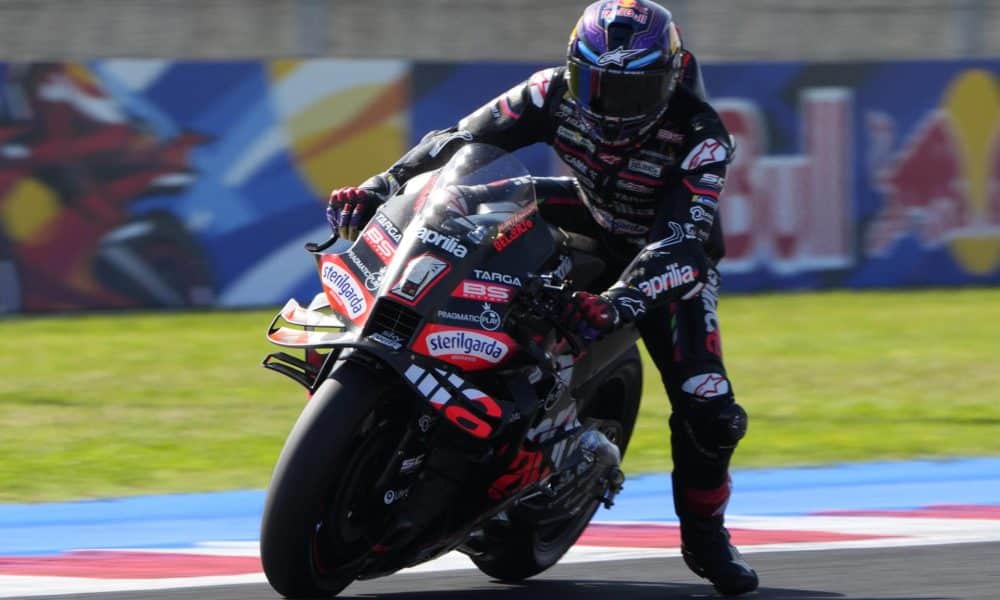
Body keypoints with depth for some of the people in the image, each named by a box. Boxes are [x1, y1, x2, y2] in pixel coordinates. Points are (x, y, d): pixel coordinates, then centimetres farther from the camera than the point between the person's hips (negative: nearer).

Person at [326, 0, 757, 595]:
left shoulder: (700, 136, -34)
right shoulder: (557, 93, -25)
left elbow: (683, 241, -43)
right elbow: (462, 140, -20)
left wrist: (618, 302, -59)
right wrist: (377, 190, -32)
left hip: (670, 260, -4)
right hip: (592, 224, 4)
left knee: (708, 409, -19)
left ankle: (706, 535, 6)